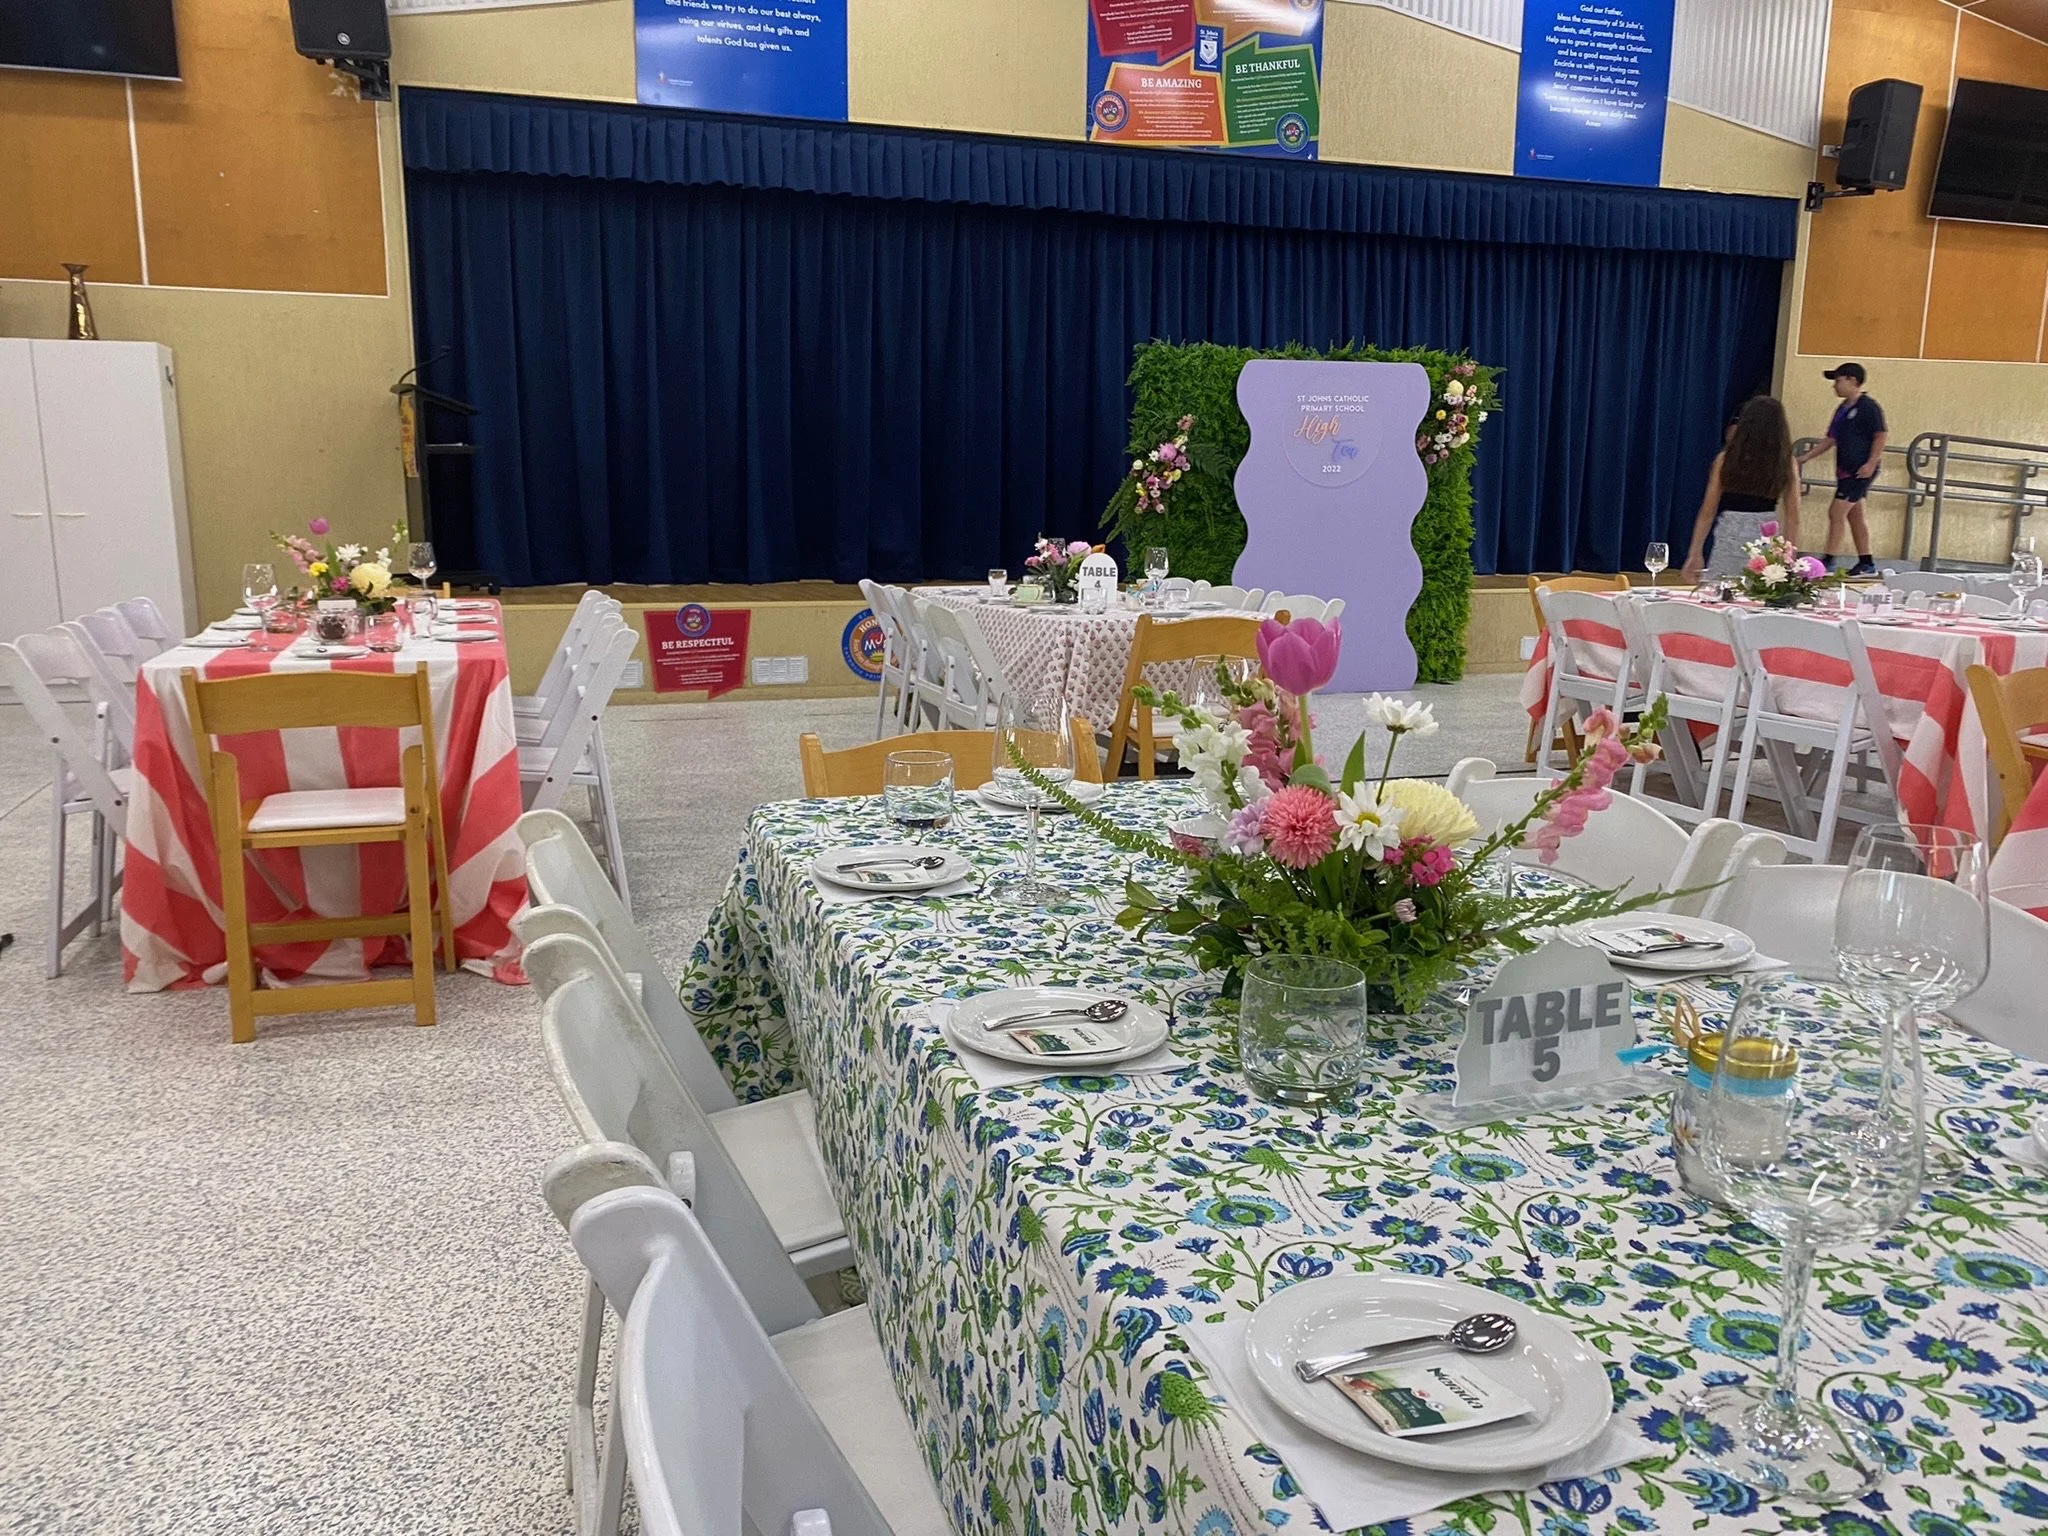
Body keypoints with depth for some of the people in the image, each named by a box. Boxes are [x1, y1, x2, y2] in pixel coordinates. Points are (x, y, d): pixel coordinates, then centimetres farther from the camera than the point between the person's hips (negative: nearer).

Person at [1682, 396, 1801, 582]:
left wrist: (1696, 553, 7)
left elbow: (1708, 512, 1)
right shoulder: (1787, 464, 0)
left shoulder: (1726, 459, -1)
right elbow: (1792, 518, 3)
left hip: (1729, 540, -1)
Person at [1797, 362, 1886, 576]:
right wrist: (1806, 458, 16)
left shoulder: (1868, 406, -10)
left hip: (1861, 471, -9)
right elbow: (1830, 439, 21)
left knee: (1836, 512, -13)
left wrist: (1872, 463, -22)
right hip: (1846, 470, 9)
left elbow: (1880, 436, -14)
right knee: (1855, 516, 11)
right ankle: (1866, 563, 17)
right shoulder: (1843, 408, 15)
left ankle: (1828, 561, -11)